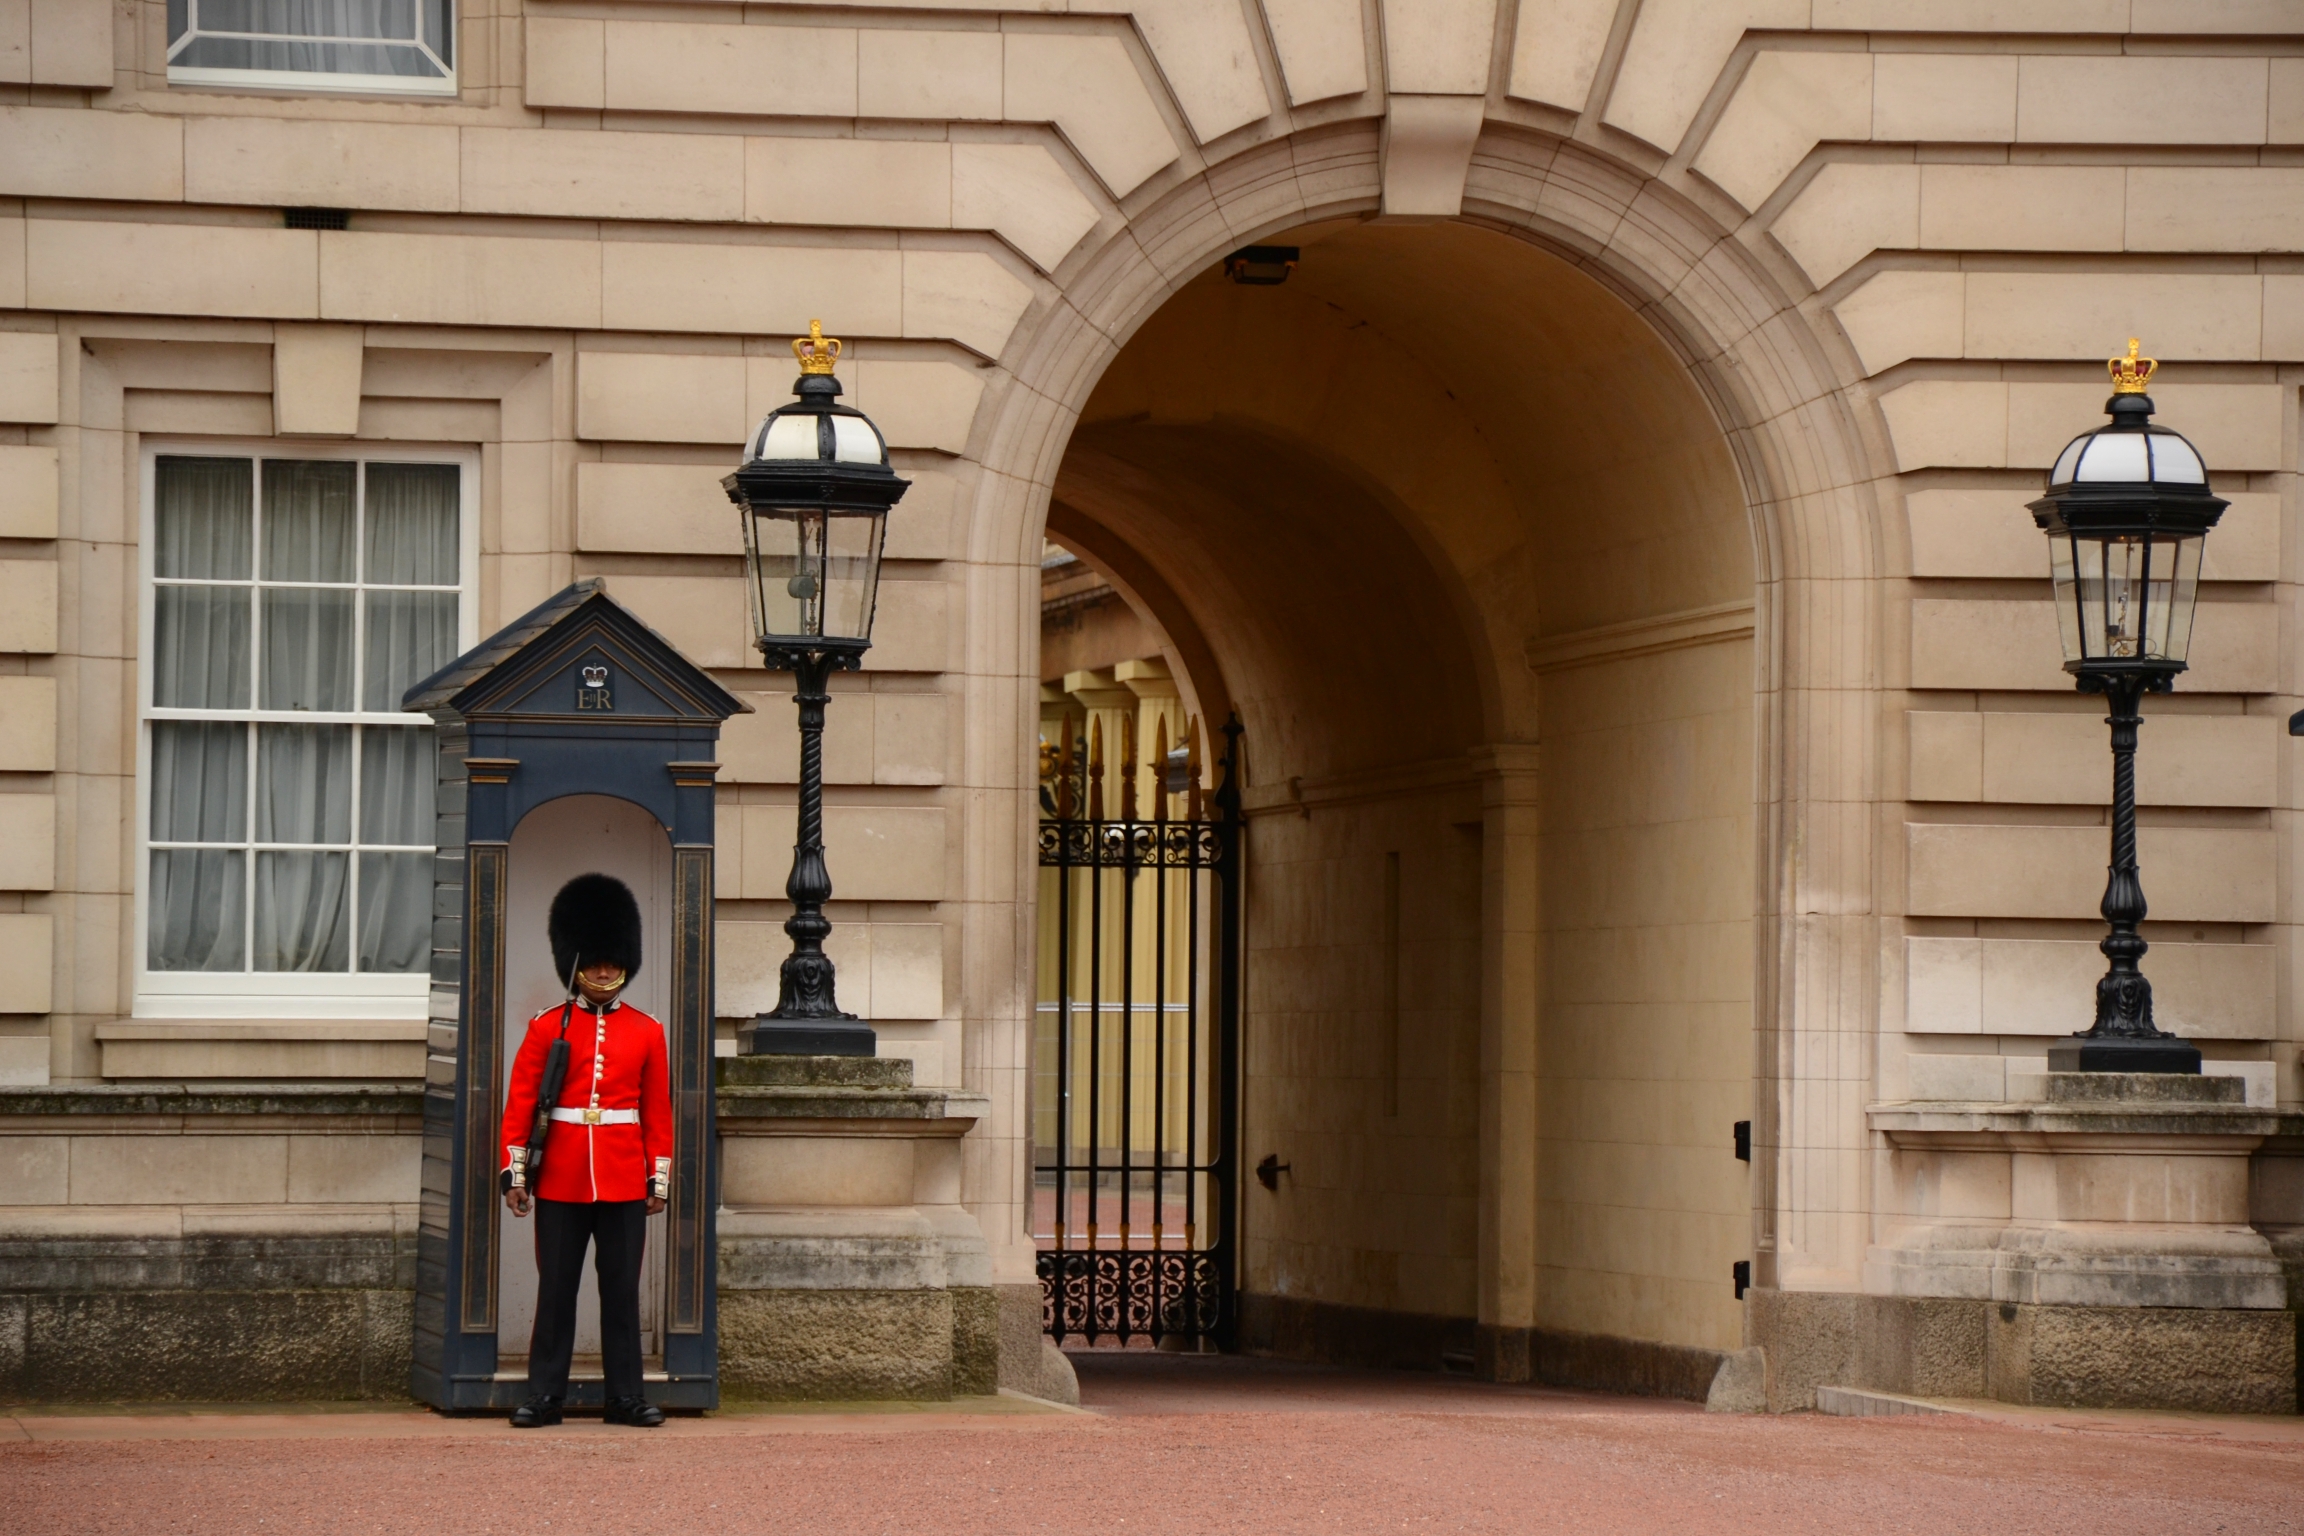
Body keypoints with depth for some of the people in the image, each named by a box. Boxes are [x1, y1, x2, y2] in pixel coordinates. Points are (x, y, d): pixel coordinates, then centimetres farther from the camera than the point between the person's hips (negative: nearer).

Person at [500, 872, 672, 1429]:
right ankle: (544, 1396, 6)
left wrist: (659, 1178, 5)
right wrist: (514, 1172, -5)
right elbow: (520, 1104, 1)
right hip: (561, 1179, -1)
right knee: (556, 1289, 2)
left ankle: (626, 1397, 9)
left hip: (624, 1181, 1)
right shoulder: (547, 1028, 2)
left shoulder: (646, 1032, 7)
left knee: (621, 1289, 4)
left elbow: (658, 1111, 9)